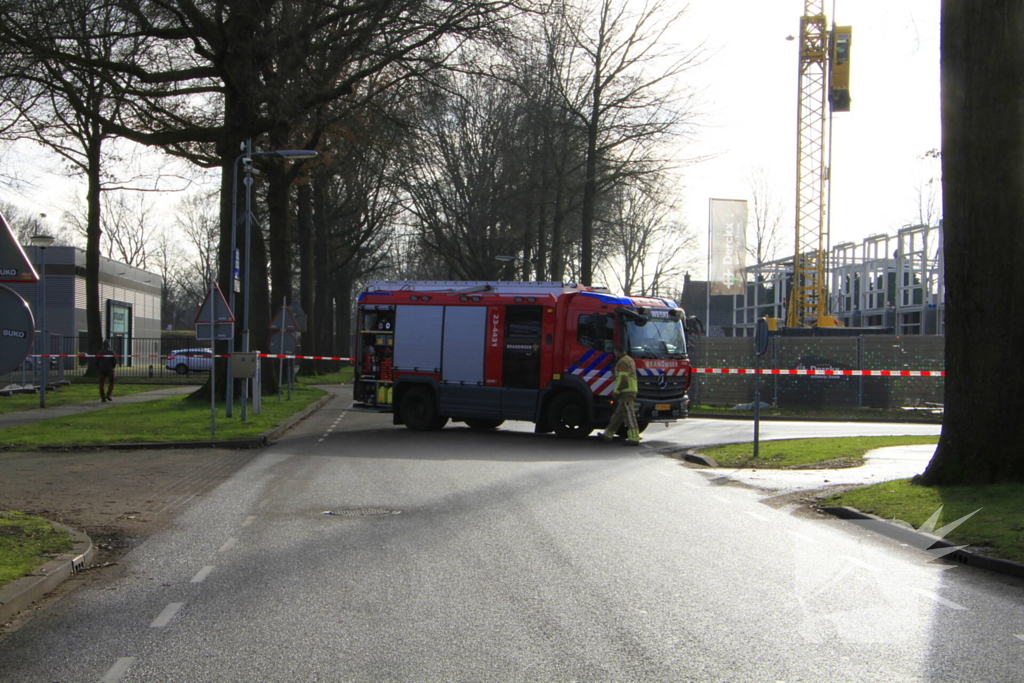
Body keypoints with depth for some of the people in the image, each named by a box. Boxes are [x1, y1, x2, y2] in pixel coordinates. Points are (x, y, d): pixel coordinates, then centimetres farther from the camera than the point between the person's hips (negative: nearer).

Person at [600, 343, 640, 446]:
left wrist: (616, 391, -10)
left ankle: (634, 438, -17)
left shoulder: (622, 362, -11)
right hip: (632, 390, 10)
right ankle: (608, 435, 23)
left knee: (629, 415, -13)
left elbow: (623, 380, -18)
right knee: (618, 414, 15)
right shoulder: (630, 360, 21)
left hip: (626, 392, -10)